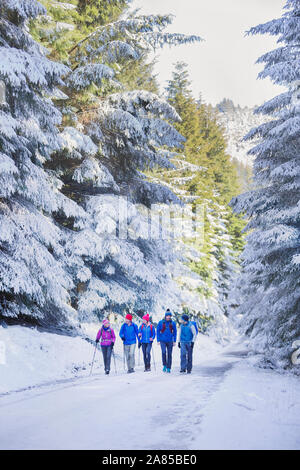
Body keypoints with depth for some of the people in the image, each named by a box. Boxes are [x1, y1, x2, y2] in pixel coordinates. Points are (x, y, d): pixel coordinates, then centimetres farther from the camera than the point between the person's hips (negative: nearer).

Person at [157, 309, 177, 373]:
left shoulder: (173, 323, 2)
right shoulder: (161, 322, -1)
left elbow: (175, 332, 9)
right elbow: (158, 331, 4)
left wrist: (174, 341, 4)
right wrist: (158, 340, -1)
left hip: (170, 341, 1)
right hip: (163, 341, -1)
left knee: (169, 354, 1)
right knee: (164, 352, -19)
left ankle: (168, 368, 11)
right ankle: (164, 365, 1)